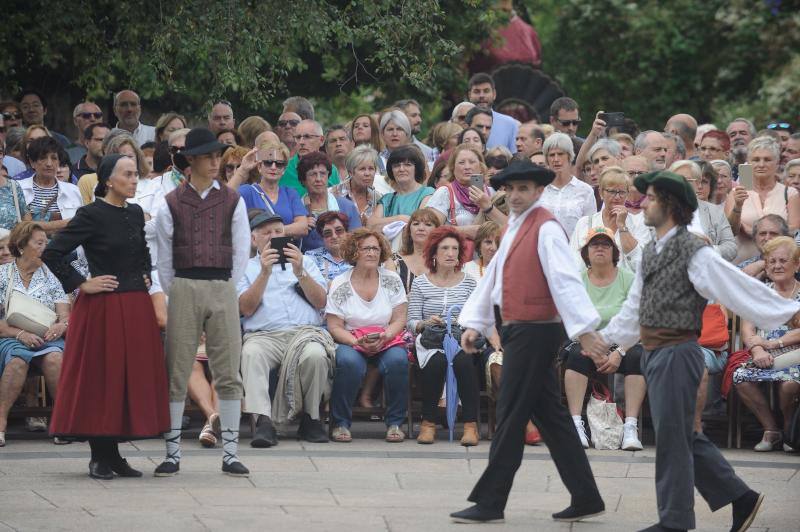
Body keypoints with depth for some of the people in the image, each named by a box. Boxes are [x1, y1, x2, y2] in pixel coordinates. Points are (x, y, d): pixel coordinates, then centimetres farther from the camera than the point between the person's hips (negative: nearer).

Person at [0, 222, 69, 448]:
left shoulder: (50, 276, 14)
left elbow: (66, 316, 8)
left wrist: (61, 325, -16)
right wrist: (20, 334, -17)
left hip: (46, 338, 2)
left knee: (54, 357, -35)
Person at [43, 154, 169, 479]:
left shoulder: (135, 214, 11)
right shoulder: (91, 215, -10)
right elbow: (52, 254, -14)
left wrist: (145, 277, 14)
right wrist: (82, 284, -13)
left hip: (136, 307, 7)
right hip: (103, 308, -7)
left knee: (135, 377, 7)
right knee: (101, 378, -3)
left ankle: (114, 454, 15)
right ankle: (99, 457, 3)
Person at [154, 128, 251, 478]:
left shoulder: (232, 201, 8)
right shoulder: (172, 204, 5)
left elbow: (241, 251, 9)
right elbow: (163, 258, 8)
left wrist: (227, 291, 6)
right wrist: (174, 294, 5)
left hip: (223, 289, 1)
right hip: (184, 288, -1)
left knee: (228, 373, -1)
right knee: (177, 373, 0)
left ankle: (230, 454, 3)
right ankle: (172, 452, 5)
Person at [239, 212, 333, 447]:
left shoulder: (304, 262, 24)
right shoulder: (246, 268, 20)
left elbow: (320, 302, 9)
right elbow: (246, 308, 2)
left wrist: (300, 272, -5)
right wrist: (264, 273, -7)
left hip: (305, 331, 1)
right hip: (263, 335, -1)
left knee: (315, 354, -34)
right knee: (251, 353, -36)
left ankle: (310, 419, -17)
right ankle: (263, 421, -43)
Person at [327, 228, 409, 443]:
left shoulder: (392, 280, 8)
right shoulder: (340, 285, 2)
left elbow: (399, 320, 5)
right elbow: (334, 326, -1)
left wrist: (385, 336, -16)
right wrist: (357, 342, -18)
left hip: (387, 341, 1)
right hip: (351, 341, -1)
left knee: (397, 360, -33)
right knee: (349, 362, -37)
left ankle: (395, 423, -18)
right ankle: (340, 423, -22)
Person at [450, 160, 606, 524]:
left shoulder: (546, 229, -12)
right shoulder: (514, 228, 16)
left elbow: (566, 281, -21)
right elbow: (493, 278, 21)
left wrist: (584, 330, -27)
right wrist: (474, 324, 16)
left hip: (534, 332, -9)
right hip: (516, 331, 9)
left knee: (510, 417, -5)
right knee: (550, 417, 10)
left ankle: (489, 504, 0)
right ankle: (585, 498, 14)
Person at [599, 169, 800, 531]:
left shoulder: (694, 253, -13)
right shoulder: (652, 252, 14)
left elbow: (740, 288, -14)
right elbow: (635, 307, 24)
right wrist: (604, 337, 26)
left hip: (677, 353, -9)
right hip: (654, 353, 9)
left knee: (673, 437, -5)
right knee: (686, 438, 12)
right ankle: (741, 498, 21)